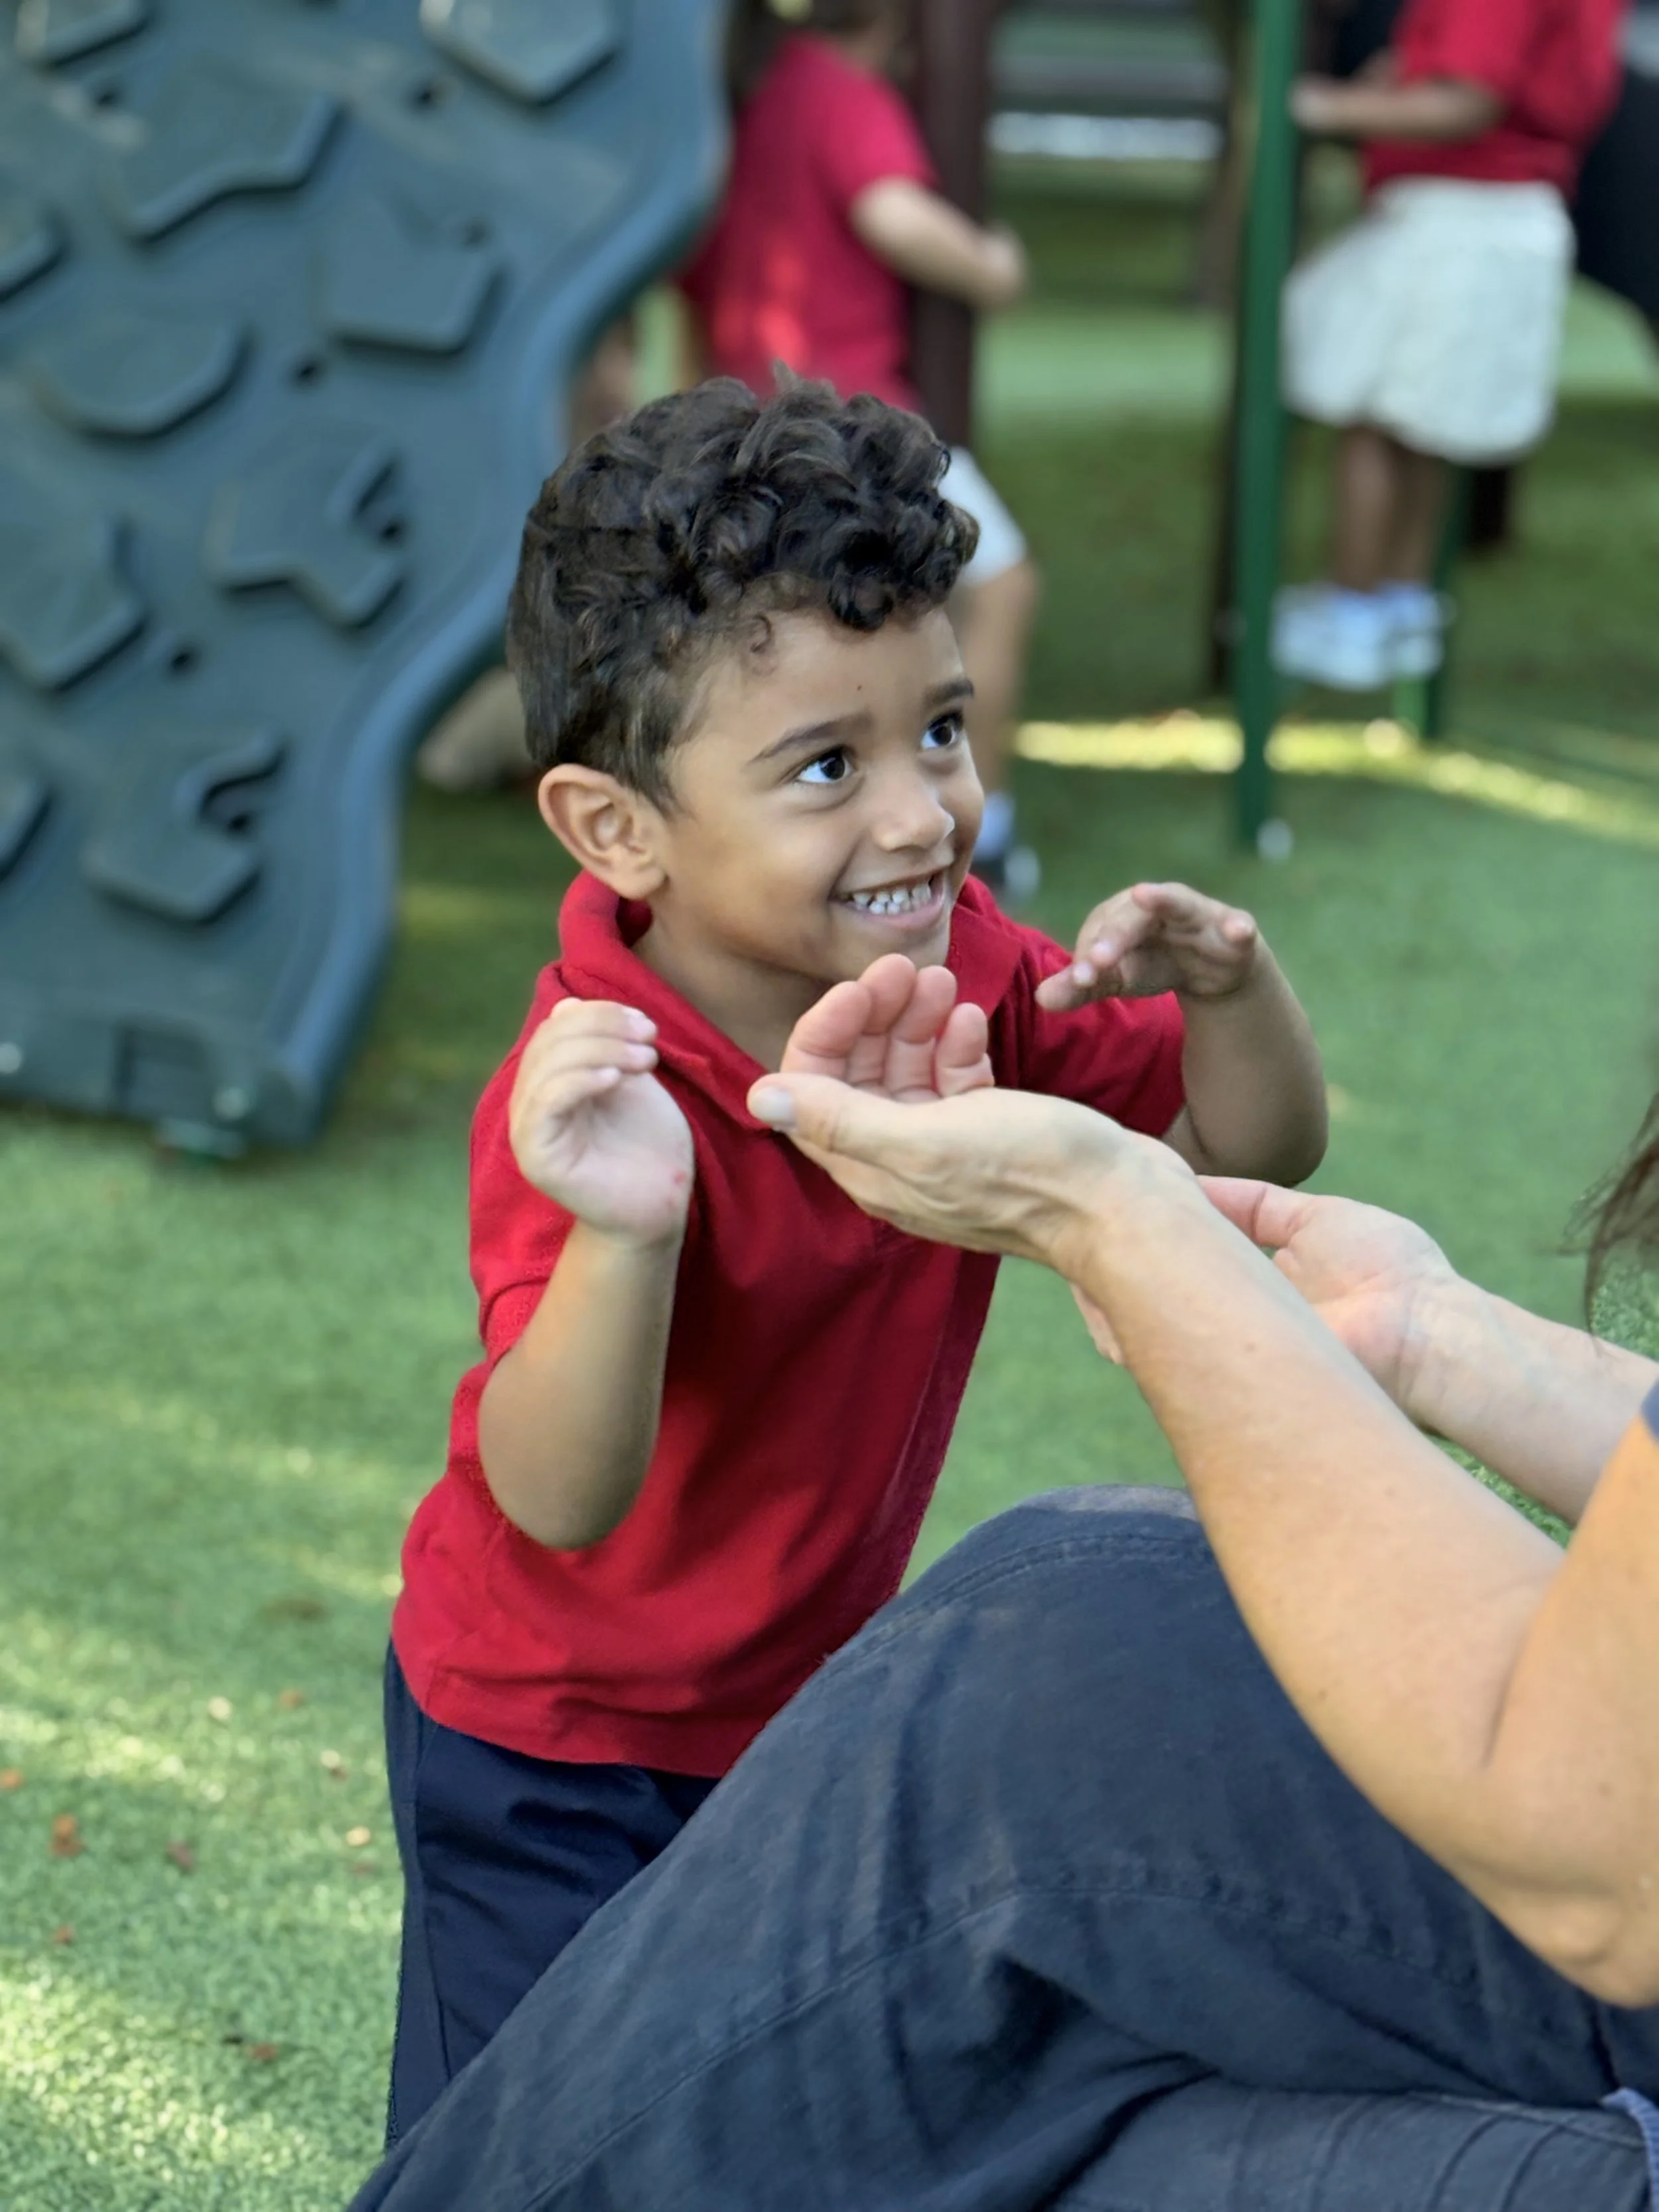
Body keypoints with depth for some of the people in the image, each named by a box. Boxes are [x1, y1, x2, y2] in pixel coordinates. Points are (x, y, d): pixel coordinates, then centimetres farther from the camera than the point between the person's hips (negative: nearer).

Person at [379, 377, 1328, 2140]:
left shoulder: (961, 975, -11)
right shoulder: (600, 1094, -32)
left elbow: (1257, 1147, -1)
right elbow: (558, 1503, -40)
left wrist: (1227, 979, -23)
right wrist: (623, 1235, -58)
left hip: (811, 1697, 6)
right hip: (554, 1749, -6)